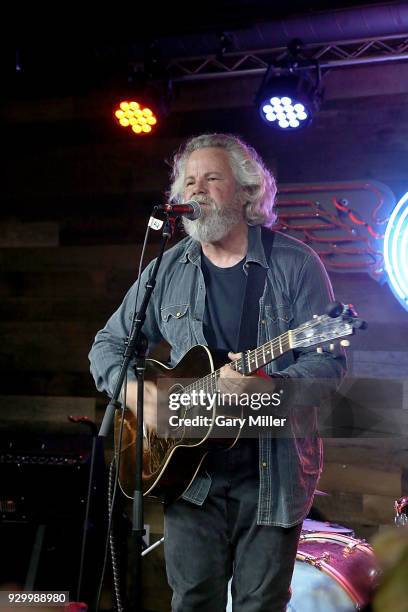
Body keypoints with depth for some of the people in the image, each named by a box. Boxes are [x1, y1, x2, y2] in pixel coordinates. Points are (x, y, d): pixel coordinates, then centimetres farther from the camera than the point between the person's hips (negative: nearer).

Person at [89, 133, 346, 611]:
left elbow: (329, 361, -9)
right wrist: (133, 390, -6)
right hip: (191, 472, 2)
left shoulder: (295, 264, -4)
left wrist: (268, 386, -27)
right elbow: (109, 344, 14)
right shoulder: (167, 271, 6)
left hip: (274, 475, -2)